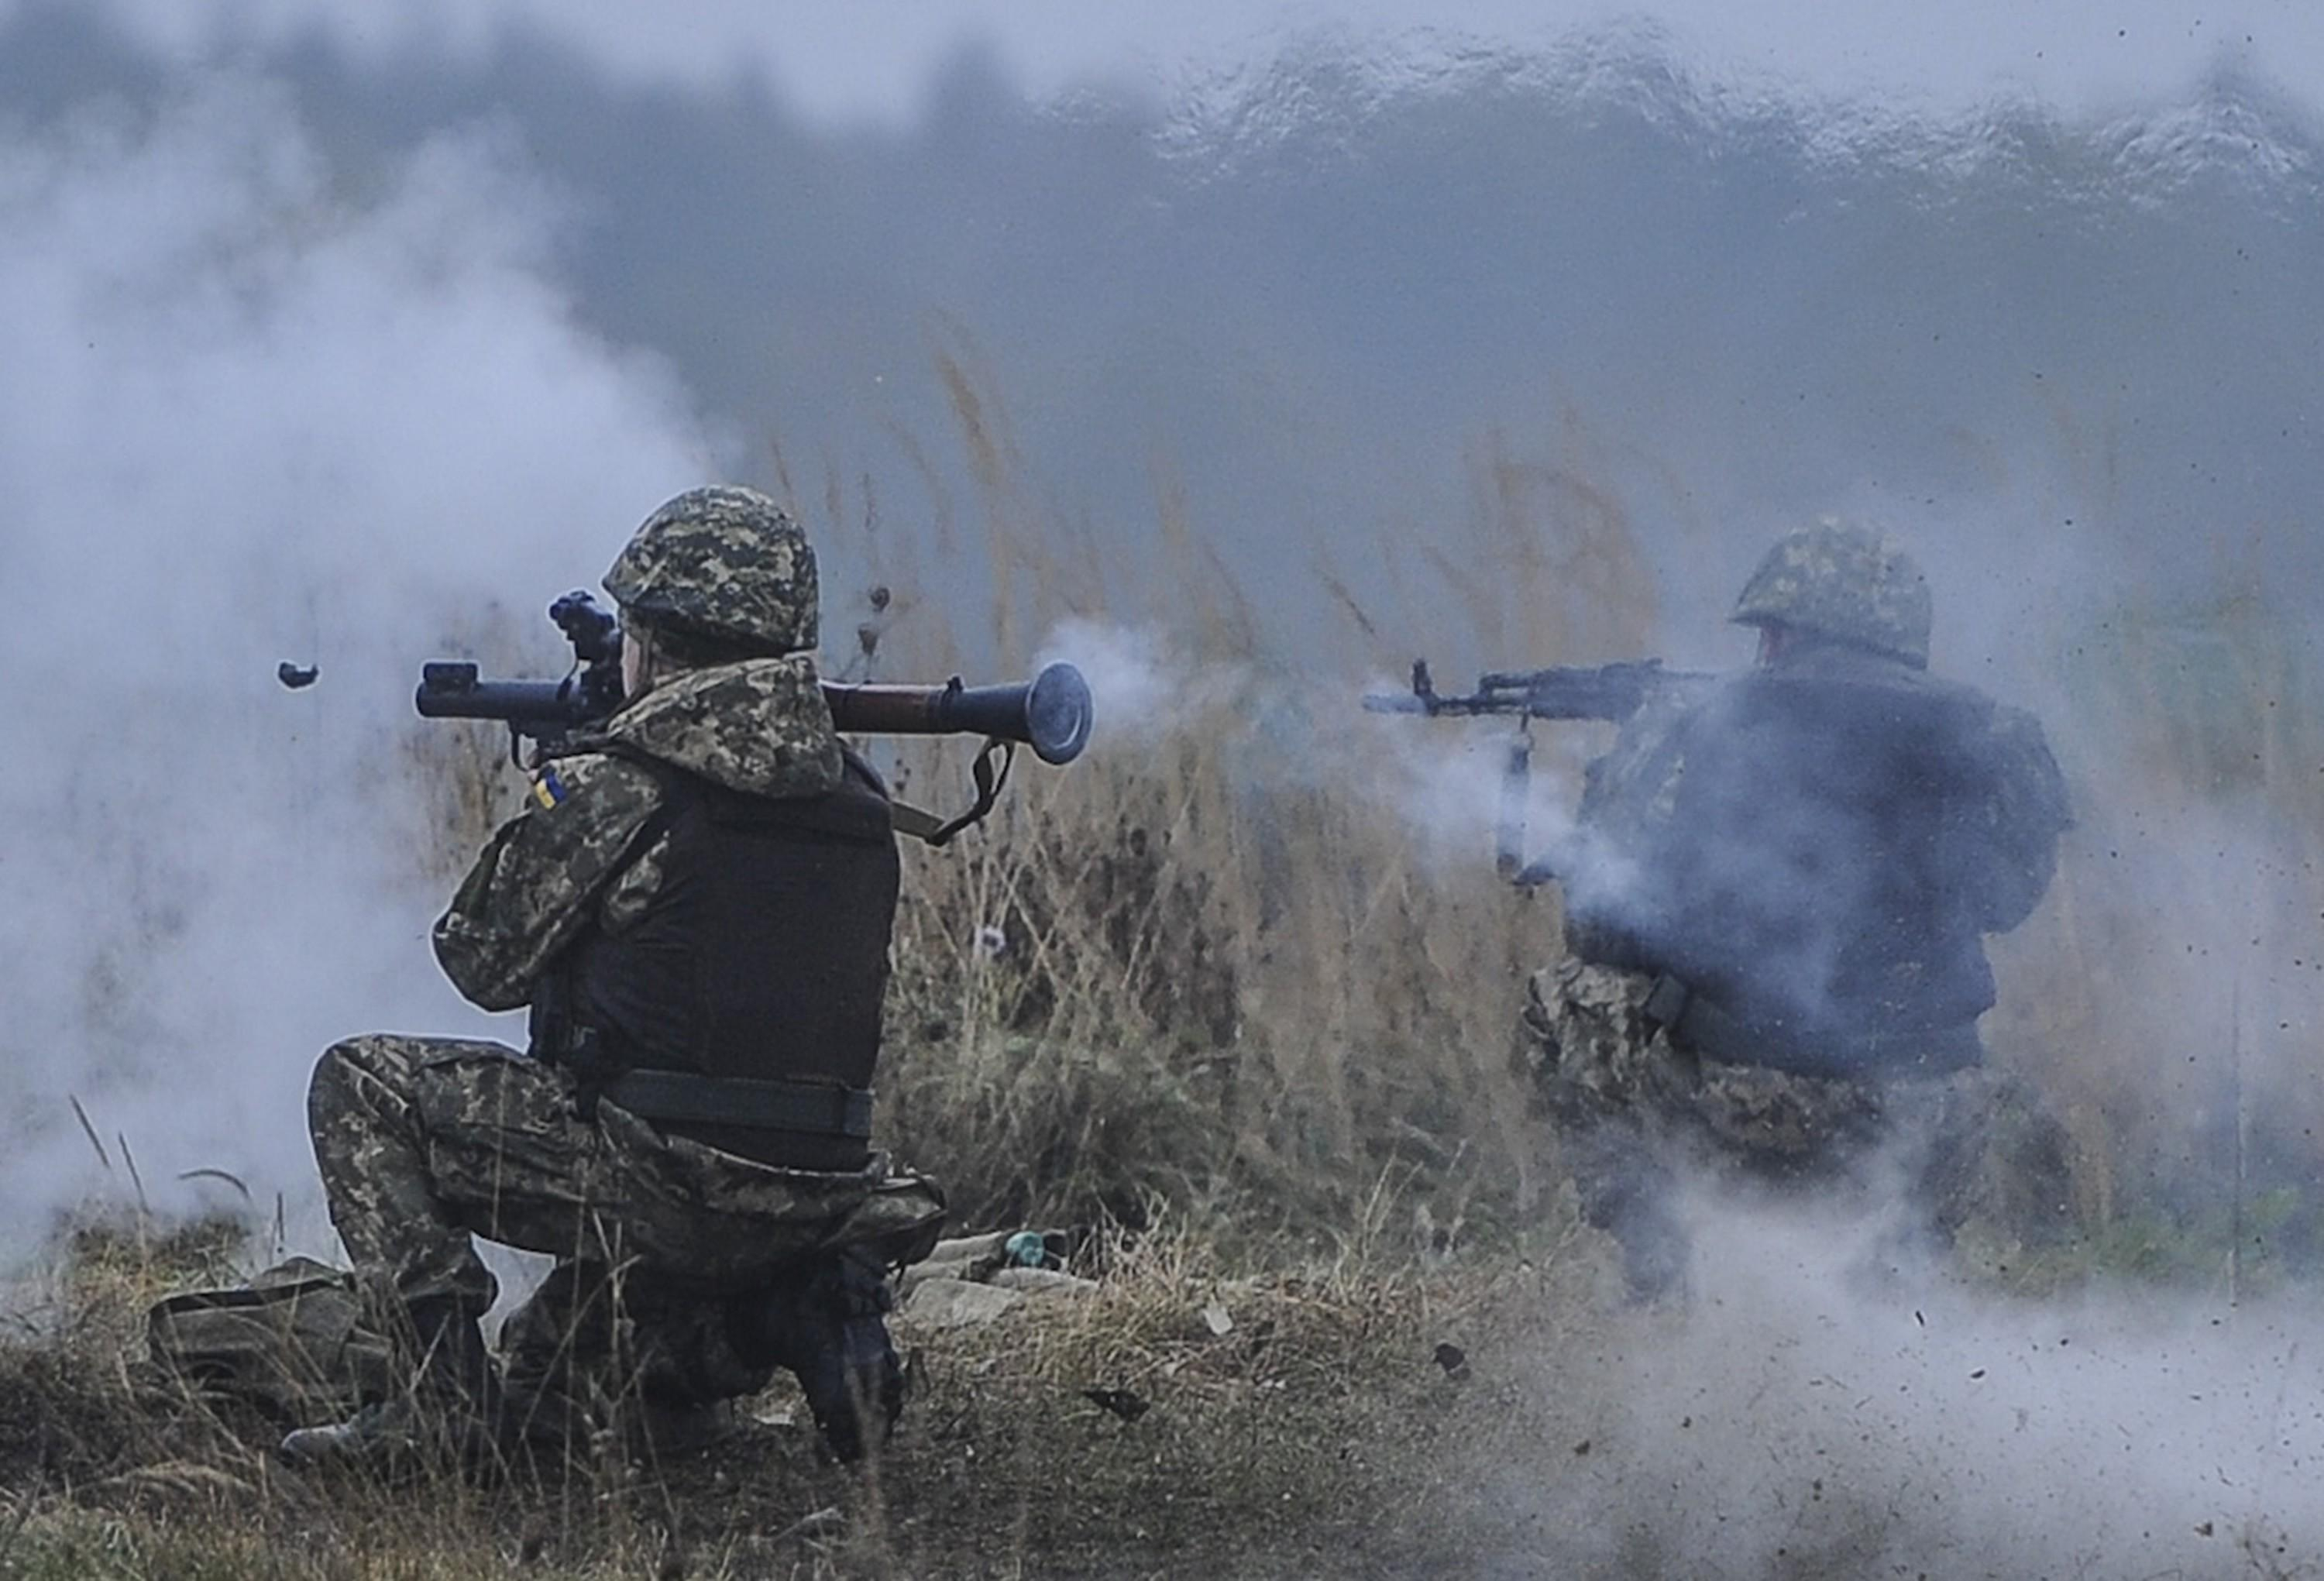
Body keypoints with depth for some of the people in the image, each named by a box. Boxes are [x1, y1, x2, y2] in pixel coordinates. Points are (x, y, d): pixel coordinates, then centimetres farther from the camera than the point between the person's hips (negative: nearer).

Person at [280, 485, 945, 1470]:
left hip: (666, 1187, -7)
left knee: (361, 1090, 7)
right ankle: (803, 1321, 7)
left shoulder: (615, 786, -9)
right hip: (819, 1205, 7)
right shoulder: (854, 799, 10)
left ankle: (450, 1406, 0)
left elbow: (485, 962, 2)